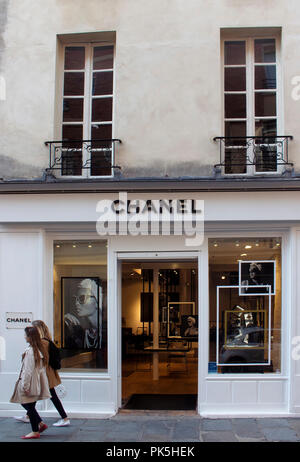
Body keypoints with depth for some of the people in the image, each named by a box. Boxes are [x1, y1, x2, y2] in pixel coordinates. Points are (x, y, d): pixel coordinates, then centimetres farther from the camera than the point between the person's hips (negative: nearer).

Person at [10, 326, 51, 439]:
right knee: (26, 404, 20)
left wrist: (25, 385, -15)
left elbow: (28, 370, -20)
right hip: (38, 382, 9)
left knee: (30, 406, 2)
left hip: (30, 382, -9)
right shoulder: (40, 349, 7)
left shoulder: (29, 351, -20)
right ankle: (40, 423, 21)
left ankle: (35, 432, 9)